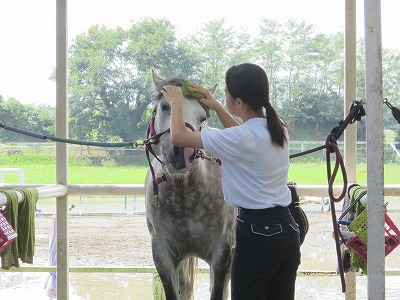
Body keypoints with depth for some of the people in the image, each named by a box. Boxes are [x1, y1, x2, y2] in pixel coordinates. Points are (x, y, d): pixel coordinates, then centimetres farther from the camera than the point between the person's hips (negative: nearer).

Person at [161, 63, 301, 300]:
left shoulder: (240, 139, -18)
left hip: (257, 232, -8)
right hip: (287, 228, 8)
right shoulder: (278, 129, 7)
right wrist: (216, 107, 29)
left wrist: (176, 104, 7)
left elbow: (178, 136, -11)